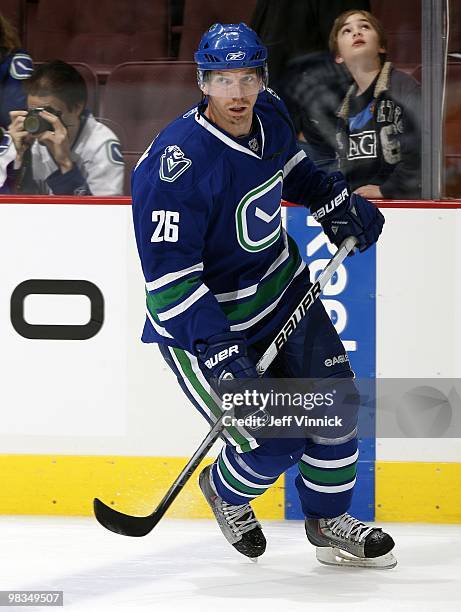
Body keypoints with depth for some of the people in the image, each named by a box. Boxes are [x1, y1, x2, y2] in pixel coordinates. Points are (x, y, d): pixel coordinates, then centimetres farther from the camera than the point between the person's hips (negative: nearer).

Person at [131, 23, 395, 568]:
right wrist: (219, 351, -33)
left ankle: (328, 520, 29)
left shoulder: (269, 116, -6)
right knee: (271, 446, -9)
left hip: (281, 288, 7)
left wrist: (337, 202, 11)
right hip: (200, 318, -7)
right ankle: (226, 493, 25)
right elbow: (169, 273, -30)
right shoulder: (176, 163, -30)